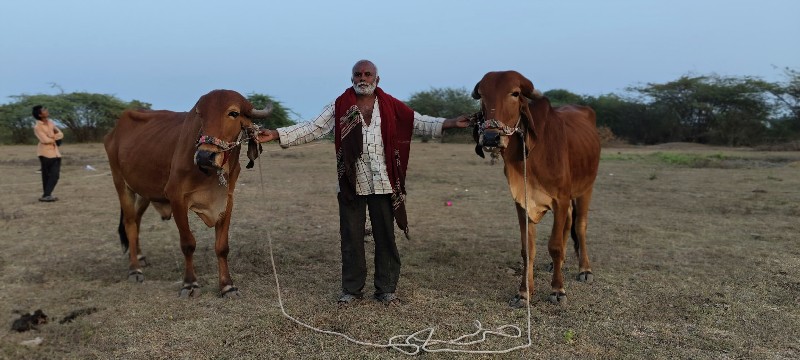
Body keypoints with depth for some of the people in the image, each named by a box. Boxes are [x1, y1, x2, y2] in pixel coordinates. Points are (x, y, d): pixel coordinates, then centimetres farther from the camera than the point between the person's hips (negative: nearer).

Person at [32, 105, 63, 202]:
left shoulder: (50, 122, 9)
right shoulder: (37, 127, -13)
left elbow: (61, 134, 6)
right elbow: (45, 140, -20)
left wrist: (52, 137, -13)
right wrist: (54, 139, -2)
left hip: (55, 152, 7)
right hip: (45, 152, -7)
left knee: (55, 175, 6)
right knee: (46, 175, -1)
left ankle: (47, 195, 15)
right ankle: (46, 195, 7)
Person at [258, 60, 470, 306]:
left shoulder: (391, 106, 5)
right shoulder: (339, 107, 4)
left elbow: (419, 123, 2)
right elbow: (312, 128, 1)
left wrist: (450, 123, -9)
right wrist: (276, 135, -8)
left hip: (383, 184, 0)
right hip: (351, 185, 0)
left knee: (385, 237, 8)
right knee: (351, 238, 8)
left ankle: (386, 289, 22)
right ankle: (351, 289, 23)